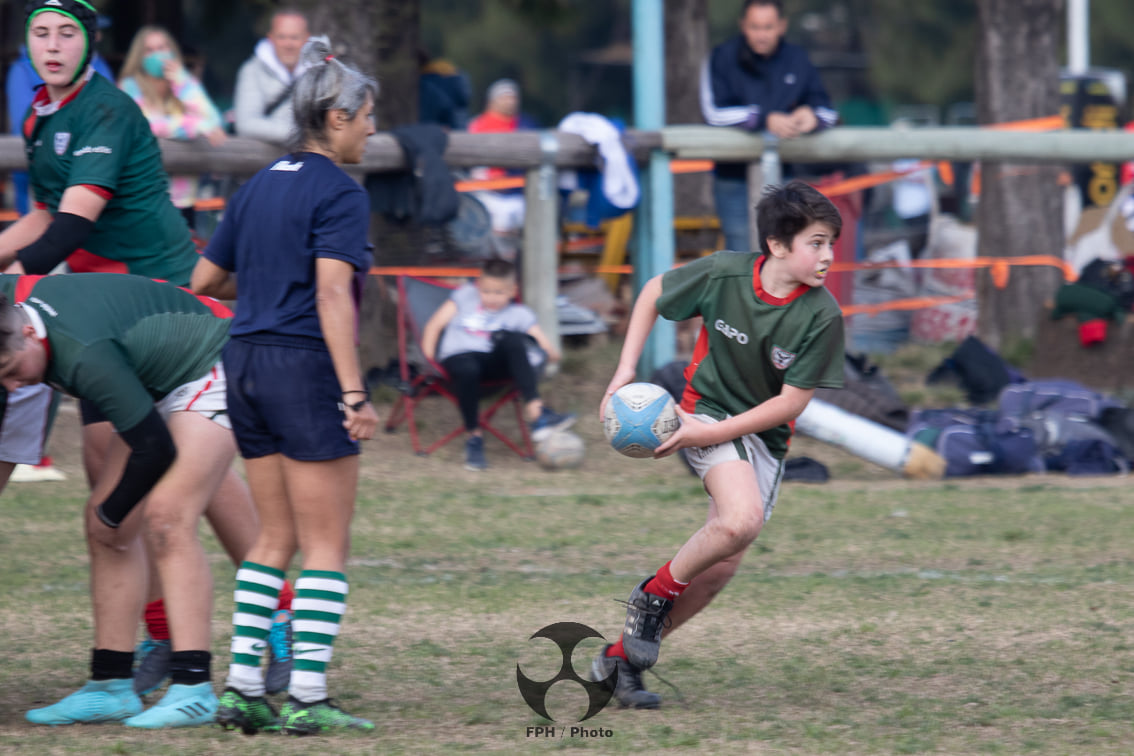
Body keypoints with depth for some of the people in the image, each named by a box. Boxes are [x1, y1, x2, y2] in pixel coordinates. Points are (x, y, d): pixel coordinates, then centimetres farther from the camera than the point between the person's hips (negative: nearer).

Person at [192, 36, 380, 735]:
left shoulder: (260, 186, 13)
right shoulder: (340, 194, -10)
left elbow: (205, 279, 18)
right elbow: (333, 295, -20)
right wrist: (355, 394, -22)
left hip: (246, 364, 8)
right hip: (306, 367, -8)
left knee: (276, 539, 14)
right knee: (326, 545, -1)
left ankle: (242, 687, 9)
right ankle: (309, 697, -5)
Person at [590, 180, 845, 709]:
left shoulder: (821, 316, -17)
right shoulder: (724, 275, -17)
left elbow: (791, 402, -13)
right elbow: (654, 292, 3)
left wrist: (708, 434, -19)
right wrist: (626, 369, -3)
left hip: (765, 436, 3)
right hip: (708, 406, -3)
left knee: (720, 567, 0)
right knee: (742, 520, -30)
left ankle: (622, 659, 16)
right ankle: (653, 595, -5)